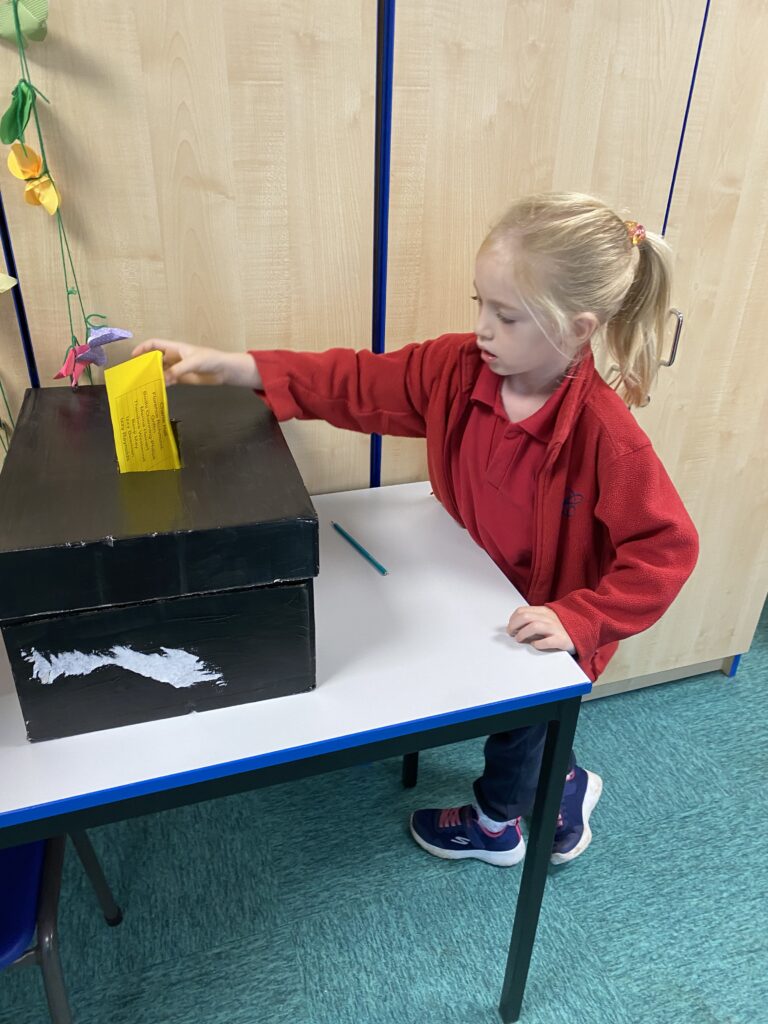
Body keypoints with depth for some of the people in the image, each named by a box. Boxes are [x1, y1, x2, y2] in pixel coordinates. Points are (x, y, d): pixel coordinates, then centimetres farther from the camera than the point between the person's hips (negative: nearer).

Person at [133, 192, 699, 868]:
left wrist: (579, 620, -33)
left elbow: (668, 548, -28)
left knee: (516, 721, 23)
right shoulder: (457, 368, -18)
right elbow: (355, 384, -15)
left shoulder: (604, 431, -35)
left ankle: (494, 825, 56)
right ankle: (567, 784, 60)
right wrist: (225, 367, -21)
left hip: (542, 627, -5)